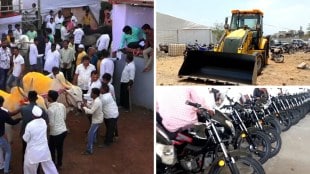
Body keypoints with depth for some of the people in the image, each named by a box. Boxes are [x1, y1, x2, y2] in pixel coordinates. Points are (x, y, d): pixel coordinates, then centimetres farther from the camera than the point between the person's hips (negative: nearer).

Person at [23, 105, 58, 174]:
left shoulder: (29, 125, -22)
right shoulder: (43, 122, -8)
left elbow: (26, 139, -10)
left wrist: (23, 135, 12)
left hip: (33, 151, -4)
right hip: (44, 149, 4)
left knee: (29, 168, 17)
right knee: (49, 165, 18)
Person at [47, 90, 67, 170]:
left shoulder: (50, 109, -21)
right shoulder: (62, 105, -1)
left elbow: (51, 124, -18)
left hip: (55, 133, -7)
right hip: (64, 130, 7)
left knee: (51, 149, 14)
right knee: (60, 148, 22)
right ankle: (59, 164, 38)